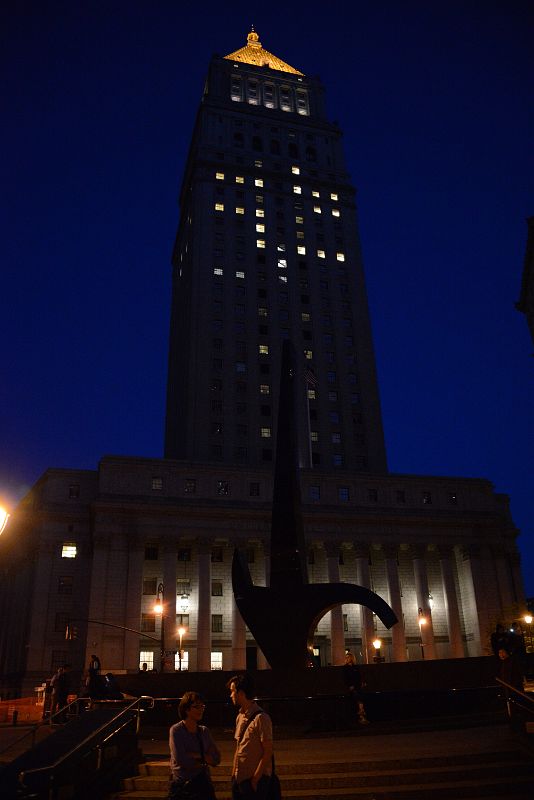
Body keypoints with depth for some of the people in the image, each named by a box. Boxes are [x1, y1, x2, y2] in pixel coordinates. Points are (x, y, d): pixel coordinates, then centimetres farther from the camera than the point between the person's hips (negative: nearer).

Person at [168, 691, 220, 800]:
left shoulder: (204, 731, 4)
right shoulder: (176, 730, -10)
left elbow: (216, 759, -2)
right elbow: (182, 760, -20)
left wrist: (196, 756, -15)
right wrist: (204, 760, -7)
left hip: (204, 783, 4)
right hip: (182, 785, -4)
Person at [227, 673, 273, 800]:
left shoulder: (261, 718, -19)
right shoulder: (240, 717, 6)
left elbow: (268, 752, -17)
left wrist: (255, 779, -15)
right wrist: (233, 774, 10)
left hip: (255, 779, -7)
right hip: (239, 778, 7)